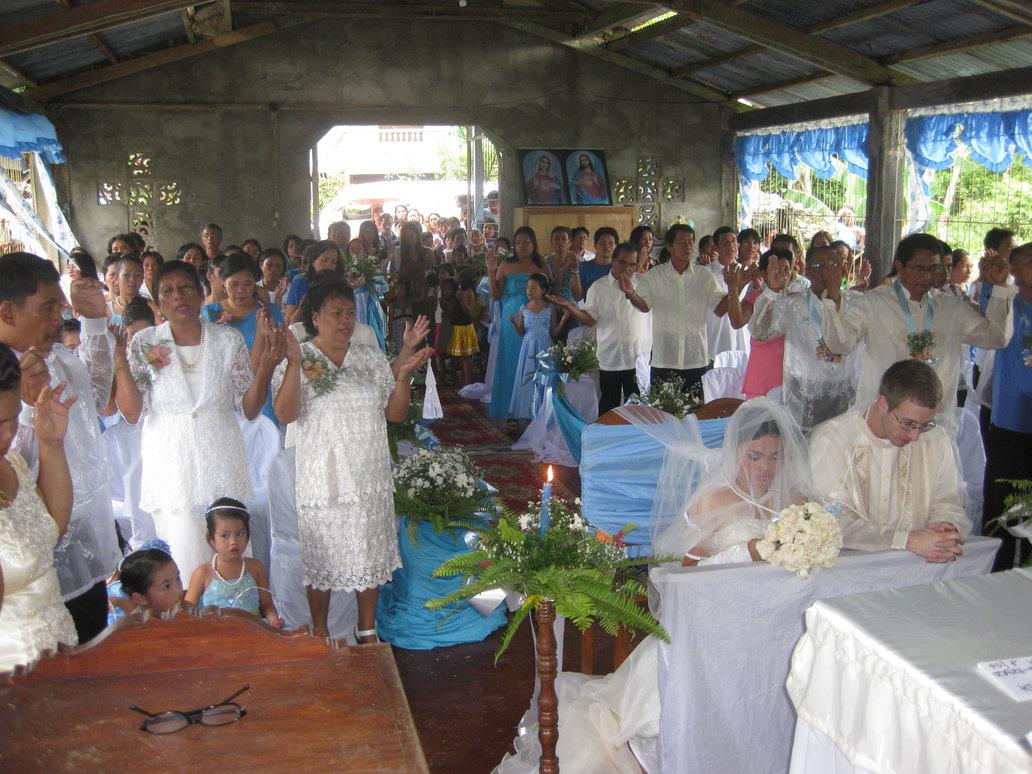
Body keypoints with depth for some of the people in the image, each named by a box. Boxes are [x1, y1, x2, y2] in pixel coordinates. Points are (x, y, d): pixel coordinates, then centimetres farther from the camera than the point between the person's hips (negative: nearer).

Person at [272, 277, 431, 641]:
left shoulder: (371, 358, 6)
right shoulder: (297, 359, -4)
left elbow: (395, 413, 5)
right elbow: (285, 413, -17)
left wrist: (403, 375, -10)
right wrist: (294, 364, -26)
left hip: (369, 479, 3)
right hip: (321, 481, -3)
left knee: (369, 555, 11)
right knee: (320, 557, 8)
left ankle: (367, 631, 28)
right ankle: (320, 633, 27)